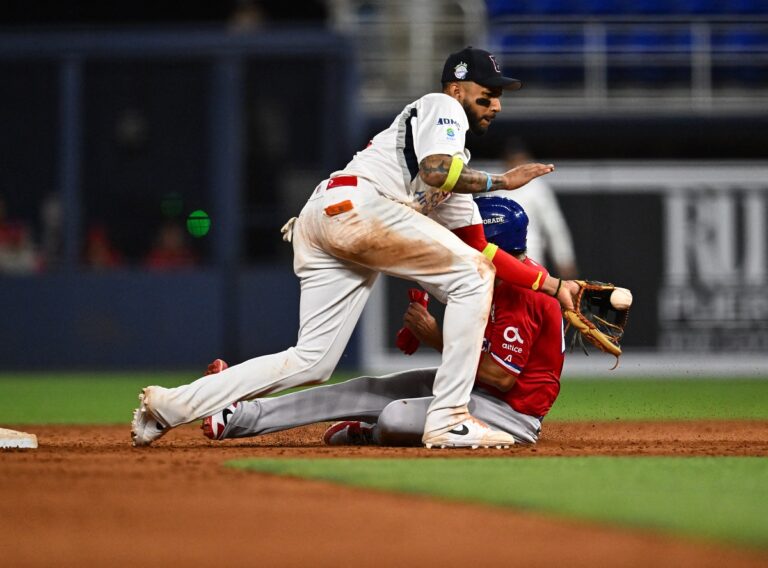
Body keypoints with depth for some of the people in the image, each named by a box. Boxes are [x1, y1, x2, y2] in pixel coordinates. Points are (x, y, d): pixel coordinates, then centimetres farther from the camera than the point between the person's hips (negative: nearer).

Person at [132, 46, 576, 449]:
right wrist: (501, 181, -2)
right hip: (353, 204, -9)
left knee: (311, 364, 5)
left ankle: (171, 405, 5)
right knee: (471, 279, -6)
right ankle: (449, 419, -11)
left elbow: (482, 251, 29)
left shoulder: (456, 170, 34)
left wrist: (550, 284, 22)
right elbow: (435, 171, -12)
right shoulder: (442, 107, 9)